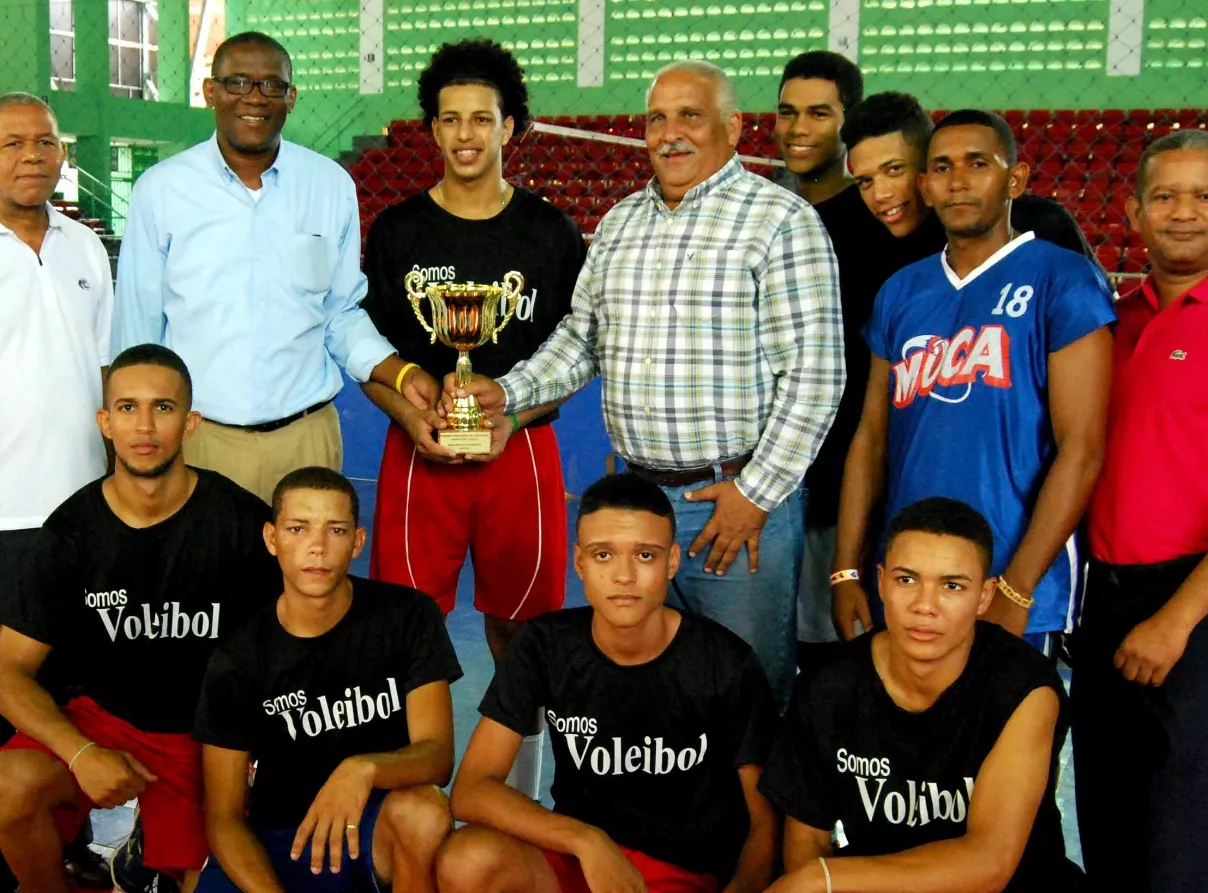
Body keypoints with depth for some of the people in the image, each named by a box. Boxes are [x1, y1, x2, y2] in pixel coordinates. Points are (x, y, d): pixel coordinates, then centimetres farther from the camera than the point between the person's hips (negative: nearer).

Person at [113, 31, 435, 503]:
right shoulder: (160, 189, 0)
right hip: (197, 441, -1)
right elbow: (137, 329, 5)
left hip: (307, 437, 1)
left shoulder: (333, 186, 5)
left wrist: (403, 374, -5)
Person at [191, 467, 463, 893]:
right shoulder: (237, 658, -9)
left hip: (380, 829, 0)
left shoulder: (407, 616, -10)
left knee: (423, 810, -35)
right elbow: (224, 817, -6)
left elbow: (438, 756, -17)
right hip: (282, 840, 1)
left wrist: (363, 769, -39)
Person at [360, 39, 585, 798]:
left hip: (521, 450, 0)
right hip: (420, 455, 0)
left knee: (518, 630, 6)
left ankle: (520, 801, 21)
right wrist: (411, 416, -11)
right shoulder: (397, 232, 7)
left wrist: (511, 417, -10)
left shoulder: (553, 234, 6)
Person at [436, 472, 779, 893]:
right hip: (576, 857, 3)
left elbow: (766, 824, -4)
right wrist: (586, 840, -28)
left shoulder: (727, 665, -12)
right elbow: (470, 790, -13)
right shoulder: (544, 645, -7)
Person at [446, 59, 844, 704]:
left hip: (740, 495, -6)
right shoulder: (620, 223, 13)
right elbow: (581, 337, 20)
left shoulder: (781, 220, -8)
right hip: (637, 492, 6)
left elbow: (812, 374, -12)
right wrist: (506, 393, 3)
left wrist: (756, 491, -14)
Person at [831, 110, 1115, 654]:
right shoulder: (901, 293, 9)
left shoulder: (1063, 283, -6)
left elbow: (1081, 449, -11)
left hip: (1016, 595, -5)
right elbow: (872, 438, 11)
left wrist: (1015, 592, -15)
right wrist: (846, 572, 5)